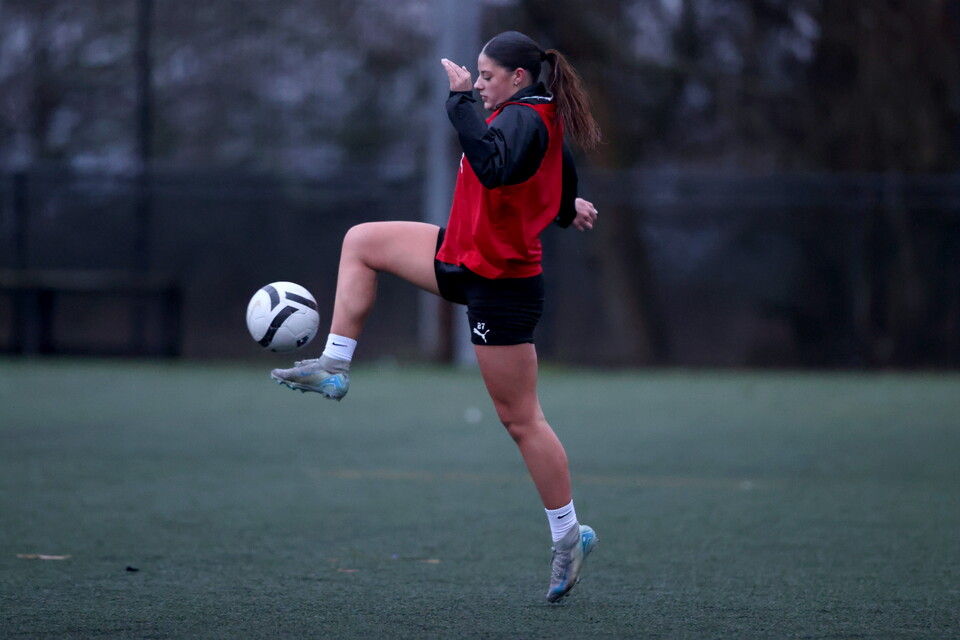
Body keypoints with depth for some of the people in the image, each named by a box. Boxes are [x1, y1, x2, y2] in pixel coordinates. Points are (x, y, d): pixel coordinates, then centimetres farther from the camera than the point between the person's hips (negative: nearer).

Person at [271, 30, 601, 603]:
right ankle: (334, 368, 12)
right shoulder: (540, 117, 8)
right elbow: (562, 168, 28)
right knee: (361, 242, 12)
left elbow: (494, 167, -43)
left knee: (521, 419, -2)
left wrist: (461, 102, -38)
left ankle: (569, 535, 9)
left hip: (500, 283, -10)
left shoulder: (521, 119, -21)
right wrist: (567, 207, 47)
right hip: (468, 257, 10)